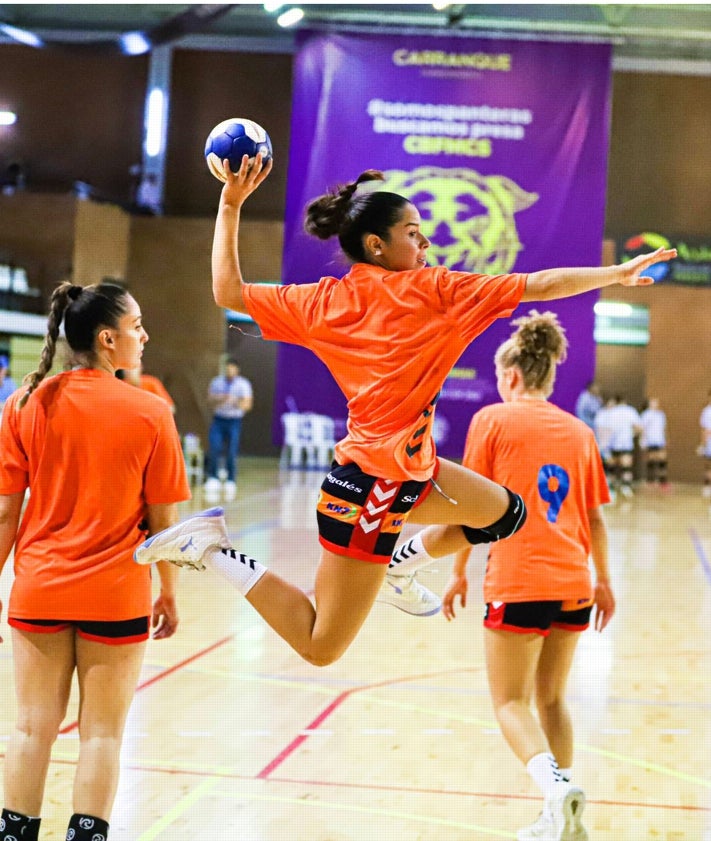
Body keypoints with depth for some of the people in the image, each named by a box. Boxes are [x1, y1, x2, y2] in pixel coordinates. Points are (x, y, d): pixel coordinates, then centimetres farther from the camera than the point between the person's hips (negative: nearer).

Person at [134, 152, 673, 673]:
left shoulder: (326, 299, 3)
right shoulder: (432, 289, -11)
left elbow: (229, 291, 4)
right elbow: (538, 285, -10)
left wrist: (232, 203, 9)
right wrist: (617, 273, 1)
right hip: (374, 486, -8)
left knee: (505, 512, 22)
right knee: (321, 648, 0)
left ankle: (398, 568, 28)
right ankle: (210, 546, -4)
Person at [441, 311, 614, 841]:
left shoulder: (493, 419, -1)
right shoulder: (580, 431, 11)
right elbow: (595, 516, 14)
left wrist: (459, 574, 5)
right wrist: (604, 582, 24)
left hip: (518, 582, -5)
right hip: (573, 583, 5)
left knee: (510, 702, 2)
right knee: (551, 699, 18)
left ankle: (556, 786, -23)